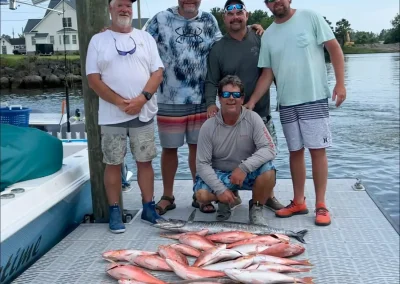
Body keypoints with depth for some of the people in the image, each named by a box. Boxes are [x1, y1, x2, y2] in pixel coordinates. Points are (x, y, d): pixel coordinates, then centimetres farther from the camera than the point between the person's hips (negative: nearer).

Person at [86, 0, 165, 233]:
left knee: (145, 161, 7)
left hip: (143, 113, 2)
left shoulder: (145, 38, 9)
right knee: (113, 163, 4)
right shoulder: (98, 40, 4)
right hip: (112, 115, -1)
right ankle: (115, 212, 14)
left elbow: (158, 72, 2)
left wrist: (142, 98, -13)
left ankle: (149, 207, 18)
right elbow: (94, 79, -4)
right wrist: (120, 102, -14)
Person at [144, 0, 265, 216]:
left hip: (200, 98, 3)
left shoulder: (209, 20, 10)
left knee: (197, 146, 10)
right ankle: (167, 196, 20)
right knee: (169, 147, 6)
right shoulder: (161, 19, 0)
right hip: (169, 99, -2)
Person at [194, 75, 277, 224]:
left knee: (268, 171, -31)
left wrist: (244, 167, -33)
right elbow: (202, 163, -12)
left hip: (248, 174, 0)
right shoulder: (208, 127, -12)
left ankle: (256, 208, -1)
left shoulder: (252, 118, -13)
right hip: (219, 174, 1)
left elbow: (269, 149, -20)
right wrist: (220, 189, -23)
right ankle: (227, 201, 11)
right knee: (201, 194, -26)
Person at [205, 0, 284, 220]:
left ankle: (268, 196, 26)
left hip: (261, 112, 2)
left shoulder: (260, 40, 2)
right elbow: (211, 82, -3)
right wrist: (211, 103, -20)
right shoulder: (218, 49, 0)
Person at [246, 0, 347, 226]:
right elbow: (267, 74, 10)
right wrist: (252, 102, 0)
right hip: (286, 103, 4)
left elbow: (334, 48, -3)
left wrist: (340, 83, -11)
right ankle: (299, 202, 20)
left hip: (315, 98, -4)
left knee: (318, 149, -3)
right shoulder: (268, 35, 10)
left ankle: (321, 205, 6)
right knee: (295, 151, 9)